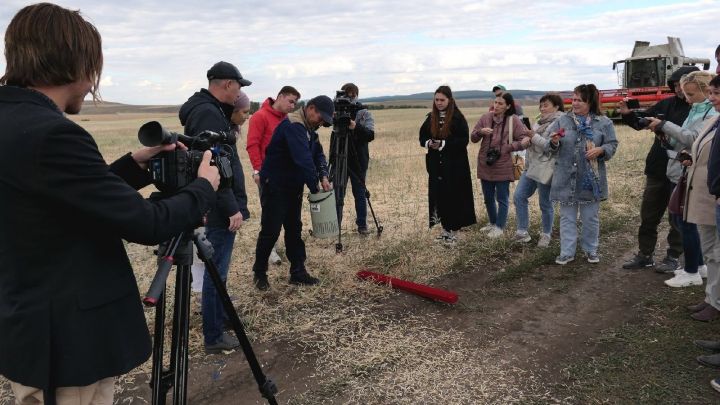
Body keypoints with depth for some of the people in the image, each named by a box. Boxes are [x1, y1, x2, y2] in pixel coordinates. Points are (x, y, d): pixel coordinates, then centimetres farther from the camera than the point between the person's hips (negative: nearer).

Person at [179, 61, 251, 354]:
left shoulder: (209, 110, 15)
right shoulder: (208, 113, -17)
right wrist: (232, 208, -23)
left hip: (217, 207, 11)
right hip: (219, 209, -11)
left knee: (217, 268, 21)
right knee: (216, 271, -3)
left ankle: (221, 317, 36)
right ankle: (214, 337, 7)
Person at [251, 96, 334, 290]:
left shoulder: (308, 128, 9)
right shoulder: (293, 125, -23)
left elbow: (318, 154, 8)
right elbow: (303, 159, -30)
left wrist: (323, 176, -9)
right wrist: (315, 188, -27)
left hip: (293, 186, 10)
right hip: (275, 185, -9)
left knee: (294, 229, 11)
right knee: (270, 231, -3)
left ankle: (298, 272, 18)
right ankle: (259, 273, 13)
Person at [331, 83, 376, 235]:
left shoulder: (365, 114, 0)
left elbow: (370, 135, -13)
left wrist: (356, 127, -31)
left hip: (358, 161, 0)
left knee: (360, 194, 9)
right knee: (338, 195, 5)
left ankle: (362, 225, 21)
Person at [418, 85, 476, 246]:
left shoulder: (458, 118, -7)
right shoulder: (431, 118, 9)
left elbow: (463, 140, -12)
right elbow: (422, 136, 12)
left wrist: (443, 144, -22)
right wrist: (428, 143, -10)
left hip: (454, 165, -5)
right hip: (436, 164, 5)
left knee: (454, 197, -1)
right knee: (438, 196, 6)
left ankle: (453, 230, 10)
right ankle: (445, 228, 20)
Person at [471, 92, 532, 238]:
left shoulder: (514, 120, -7)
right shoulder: (486, 117, 2)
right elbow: (473, 138, 5)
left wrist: (505, 148, -15)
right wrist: (480, 131, -15)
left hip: (503, 166, -4)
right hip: (485, 164, 4)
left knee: (502, 198, 6)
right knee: (488, 197, 17)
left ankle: (499, 227, 20)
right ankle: (492, 223, 36)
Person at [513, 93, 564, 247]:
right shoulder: (540, 122, 13)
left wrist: (533, 137, -17)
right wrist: (526, 140, -3)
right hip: (530, 167, 8)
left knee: (545, 204, 4)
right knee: (519, 197, 5)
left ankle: (546, 234, 23)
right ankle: (522, 232, 14)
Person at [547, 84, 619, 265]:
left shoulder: (603, 122, -1)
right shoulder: (562, 121, 2)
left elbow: (612, 145, 0)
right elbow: (552, 148, 1)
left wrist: (600, 150, -20)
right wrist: (554, 142, -21)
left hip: (591, 179, -1)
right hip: (567, 178, 1)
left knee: (591, 217, 11)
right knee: (567, 217, 8)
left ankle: (591, 250, 27)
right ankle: (567, 252, 16)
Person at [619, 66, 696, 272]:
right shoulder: (666, 104, 5)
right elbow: (641, 122, 11)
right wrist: (627, 114, -7)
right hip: (657, 170, 5)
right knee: (648, 214, 12)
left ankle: (673, 257, 22)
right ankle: (645, 254, 25)